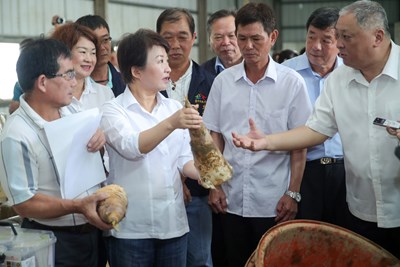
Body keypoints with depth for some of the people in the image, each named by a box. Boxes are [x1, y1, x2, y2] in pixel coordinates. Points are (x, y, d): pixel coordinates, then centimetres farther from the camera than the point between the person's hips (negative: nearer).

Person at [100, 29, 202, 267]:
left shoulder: (175, 107, 7)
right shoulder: (113, 110, -7)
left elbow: (184, 159, 5)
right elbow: (131, 147, -24)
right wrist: (171, 124, -38)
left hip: (174, 223, 4)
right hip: (132, 227, -4)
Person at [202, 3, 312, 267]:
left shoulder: (291, 82, -5)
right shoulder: (223, 80, 2)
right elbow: (215, 136, 8)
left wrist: (293, 193, -7)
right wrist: (215, 185, 4)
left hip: (274, 202, -2)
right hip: (231, 199, 3)